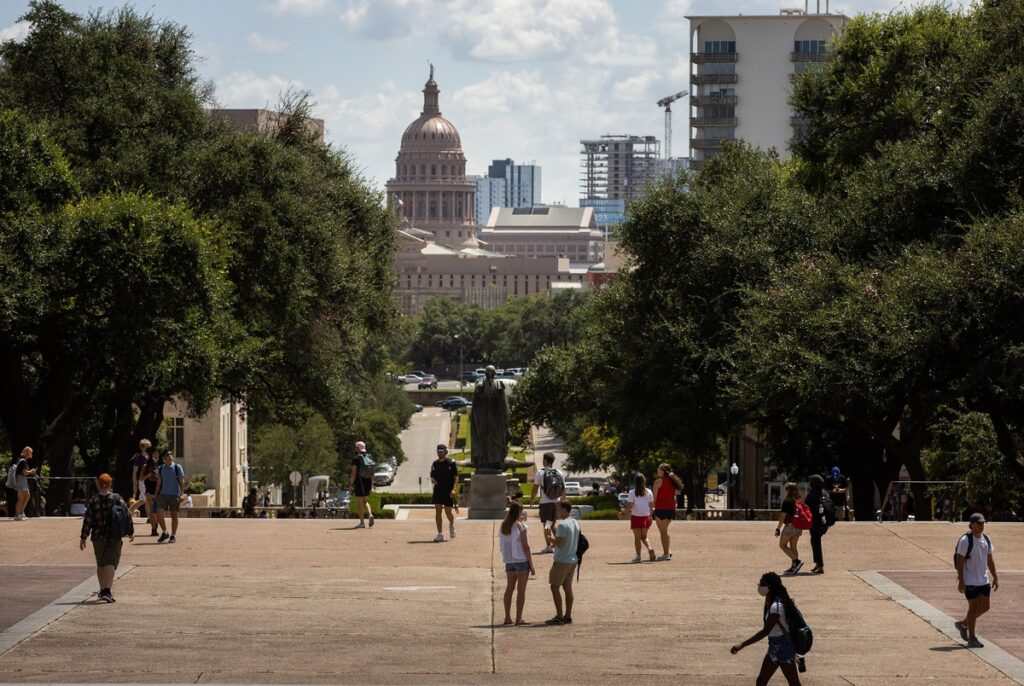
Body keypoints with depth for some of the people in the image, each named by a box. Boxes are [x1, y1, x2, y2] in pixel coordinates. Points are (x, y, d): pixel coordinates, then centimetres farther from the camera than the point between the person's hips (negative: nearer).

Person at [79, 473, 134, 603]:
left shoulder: (93, 501, -6)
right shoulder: (117, 499, -6)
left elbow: (87, 520, -6)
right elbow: (126, 516, -3)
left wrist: (83, 538, 1)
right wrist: (131, 532, 9)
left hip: (98, 538, 2)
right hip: (114, 538, -2)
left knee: (100, 564, 18)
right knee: (110, 563, -6)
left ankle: (103, 590, 30)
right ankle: (106, 591, -21)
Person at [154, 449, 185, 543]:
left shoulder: (177, 467, 1)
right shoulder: (160, 469, 10)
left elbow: (182, 481, -1)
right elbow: (159, 482, 16)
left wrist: (182, 493, -10)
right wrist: (156, 495, 14)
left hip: (174, 494, -3)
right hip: (163, 494, 3)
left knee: (174, 515, 1)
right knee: (159, 513, -10)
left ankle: (173, 535, 11)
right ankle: (164, 533, 6)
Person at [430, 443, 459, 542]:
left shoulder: (451, 463, -2)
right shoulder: (435, 464, 9)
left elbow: (456, 477, -3)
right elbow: (432, 477, 17)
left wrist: (453, 489, -15)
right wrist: (433, 480, -9)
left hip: (448, 492, -3)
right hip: (437, 490, 3)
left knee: (448, 512, 0)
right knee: (437, 511, -7)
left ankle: (451, 525, 35)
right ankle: (440, 535, -6)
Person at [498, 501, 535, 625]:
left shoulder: (504, 526, 5)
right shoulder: (521, 526, -12)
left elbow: (501, 545, 9)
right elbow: (526, 546, -12)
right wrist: (532, 565, -8)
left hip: (509, 560, 6)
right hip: (522, 560, -6)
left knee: (509, 588, 13)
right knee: (521, 590, 0)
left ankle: (507, 617, 13)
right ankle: (519, 619, 0)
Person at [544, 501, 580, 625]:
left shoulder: (562, 525, -18)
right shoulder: (575, 523, 11)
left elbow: (560, 543, -23)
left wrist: (549, 537, -10)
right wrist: (554, 542, 16)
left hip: (562, 561, -9)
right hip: (573, 560, 9)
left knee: (555, 587, -3)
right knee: (567, 587, 12)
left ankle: (559, 617, -6)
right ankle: (567, 616, 13)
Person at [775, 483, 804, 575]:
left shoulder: (787, 502, -12)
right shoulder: (800, 501, 7)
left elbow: (783, 516, -13)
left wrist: (778, 528, -8)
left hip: (790, 525, -7)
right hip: (798, 527, 7)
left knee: (782, 545, 3)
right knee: (793, 546, 12)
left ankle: (796, 561, -12)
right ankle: (793, 567, 8)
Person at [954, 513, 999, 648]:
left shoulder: (986, 539, 8)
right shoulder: (965, 540, -13)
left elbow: (990, 559, 16)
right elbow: (959, 561, -14)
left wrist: (995, 577, 14)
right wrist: (960, 581, -18)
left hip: (984, 580, 7)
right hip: (970, 581, -7)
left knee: (984, 607, 9)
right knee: (973, 607, -3)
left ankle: (963, 624, 30)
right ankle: (972, 639, 5)